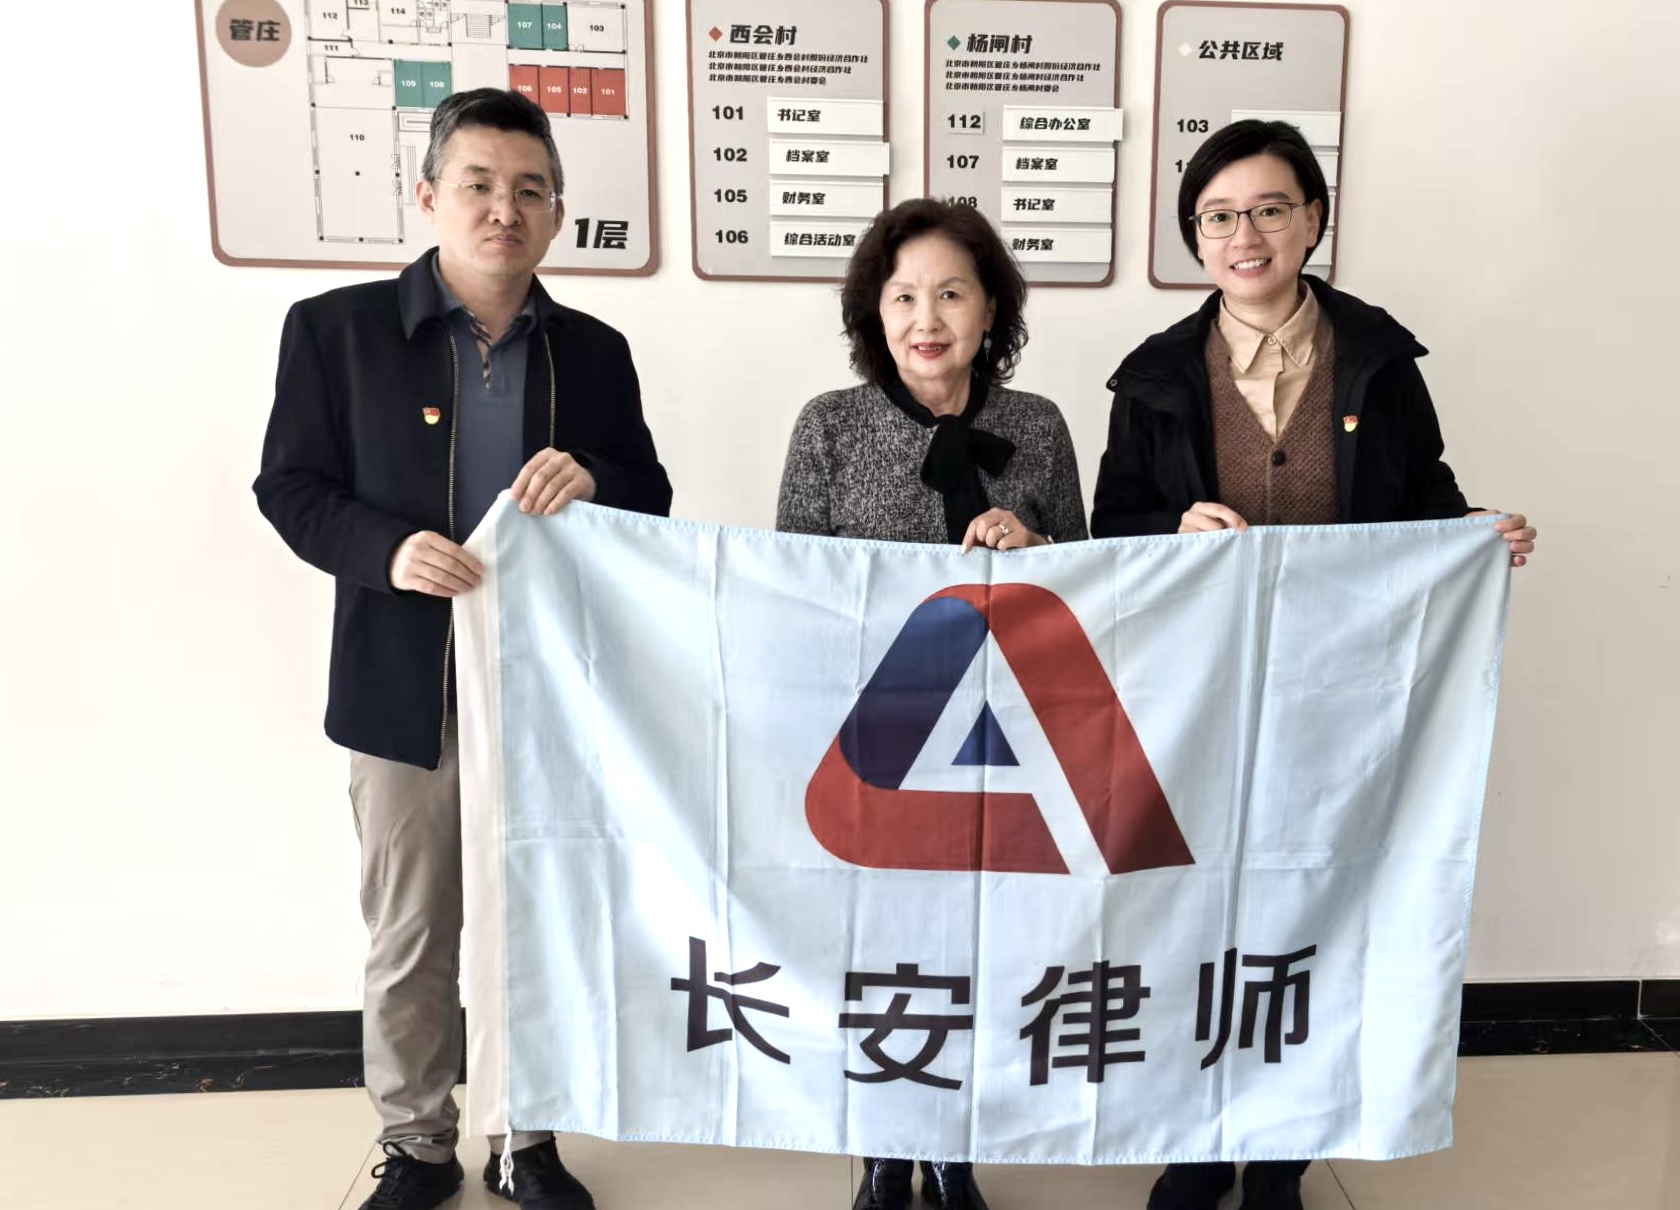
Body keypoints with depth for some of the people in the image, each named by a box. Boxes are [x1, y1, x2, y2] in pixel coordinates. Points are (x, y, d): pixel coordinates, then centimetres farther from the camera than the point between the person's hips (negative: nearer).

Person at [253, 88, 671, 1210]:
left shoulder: (595, 352, 4)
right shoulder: (335, 328, -3)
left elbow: (654, 500, 7)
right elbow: (289, 487, -2)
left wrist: (594, 479, -16)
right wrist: (386, 549, -20)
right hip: (406, 690, -1)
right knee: (409, 941, 12)